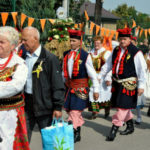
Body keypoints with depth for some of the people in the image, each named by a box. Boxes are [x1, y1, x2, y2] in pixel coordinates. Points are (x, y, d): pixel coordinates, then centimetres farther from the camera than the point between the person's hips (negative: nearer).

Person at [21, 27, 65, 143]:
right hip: (26, 103, 5)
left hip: (43, 105, -5)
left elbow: (58, 85, -11)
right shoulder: (24, 57, 9)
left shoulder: (50, 59, -10)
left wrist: (58, 107, -14)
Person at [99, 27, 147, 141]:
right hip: (117, 83, 7)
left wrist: (141, 85, -14)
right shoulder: (116, 51, 8)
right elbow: (108, 64, 18)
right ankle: (130, 126, 34)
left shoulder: (136, 52, -11)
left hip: (129, 84, -7)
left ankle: (114, 130, 0)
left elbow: (142, 70, -11)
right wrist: (99, 76, 15)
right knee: (124, 107, 16)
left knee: (123, 106, -6)